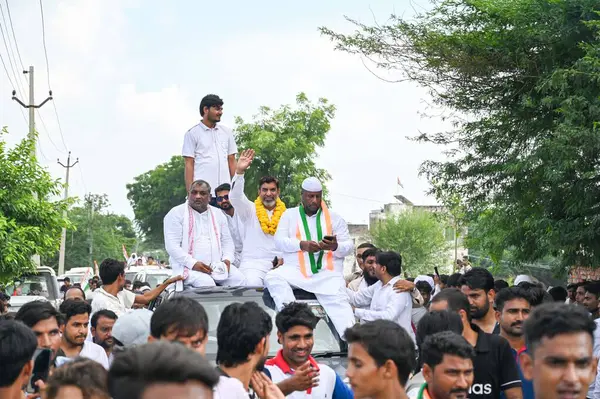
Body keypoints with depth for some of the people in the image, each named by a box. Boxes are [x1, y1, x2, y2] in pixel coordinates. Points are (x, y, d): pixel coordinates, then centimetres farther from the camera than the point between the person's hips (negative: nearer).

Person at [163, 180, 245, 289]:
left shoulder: (218, 214, 18)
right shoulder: (176, 213, 2)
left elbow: (227, 241, 20)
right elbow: (172, 245, -7)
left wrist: (227, 259, -2)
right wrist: (193, 263, -19)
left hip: (217, 265, 5)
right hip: (188, 267, -5)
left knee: (239, 279, -21)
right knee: (206, 283, -34)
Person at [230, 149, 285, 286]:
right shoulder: (251, 210, 10)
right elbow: (236, 197, -9)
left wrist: (285, 258, -9)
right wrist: (239, 172, -24)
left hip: (279, 264, 1)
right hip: (253, 263, -1)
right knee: (253, 283, -33)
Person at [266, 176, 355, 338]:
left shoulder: (334, 218, 15)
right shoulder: (290, 215, 15)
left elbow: (349, 246, 8)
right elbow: (279, 241, 3)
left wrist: (335, 247, -17)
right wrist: (302, 245, -16)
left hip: (327, 274, -1)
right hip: (296, 270, 1)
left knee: (339, 304, -26)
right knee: (273, 277, -28)